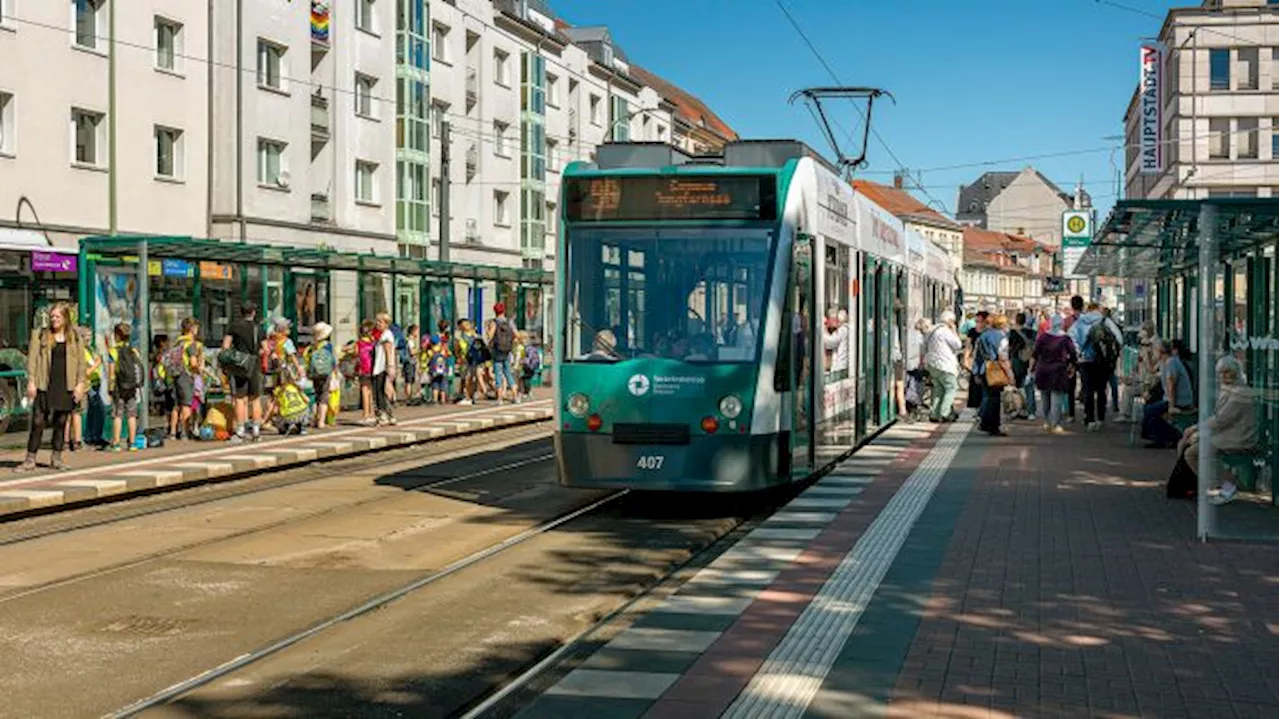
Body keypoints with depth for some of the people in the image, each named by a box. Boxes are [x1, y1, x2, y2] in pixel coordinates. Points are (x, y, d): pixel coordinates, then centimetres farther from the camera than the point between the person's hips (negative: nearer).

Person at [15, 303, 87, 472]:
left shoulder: (75, 337, 8)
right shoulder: (40, 335, 5)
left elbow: (81, 362, 8)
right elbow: (32, 358, 1)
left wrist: (80, 384, 0)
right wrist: (31, 381, -7)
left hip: (65, 386, 1)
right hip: (44, 386, -1)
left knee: (61, 423, 7)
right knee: (37, 422, -4)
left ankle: (56, 458, 17)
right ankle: (30, 460, -1)